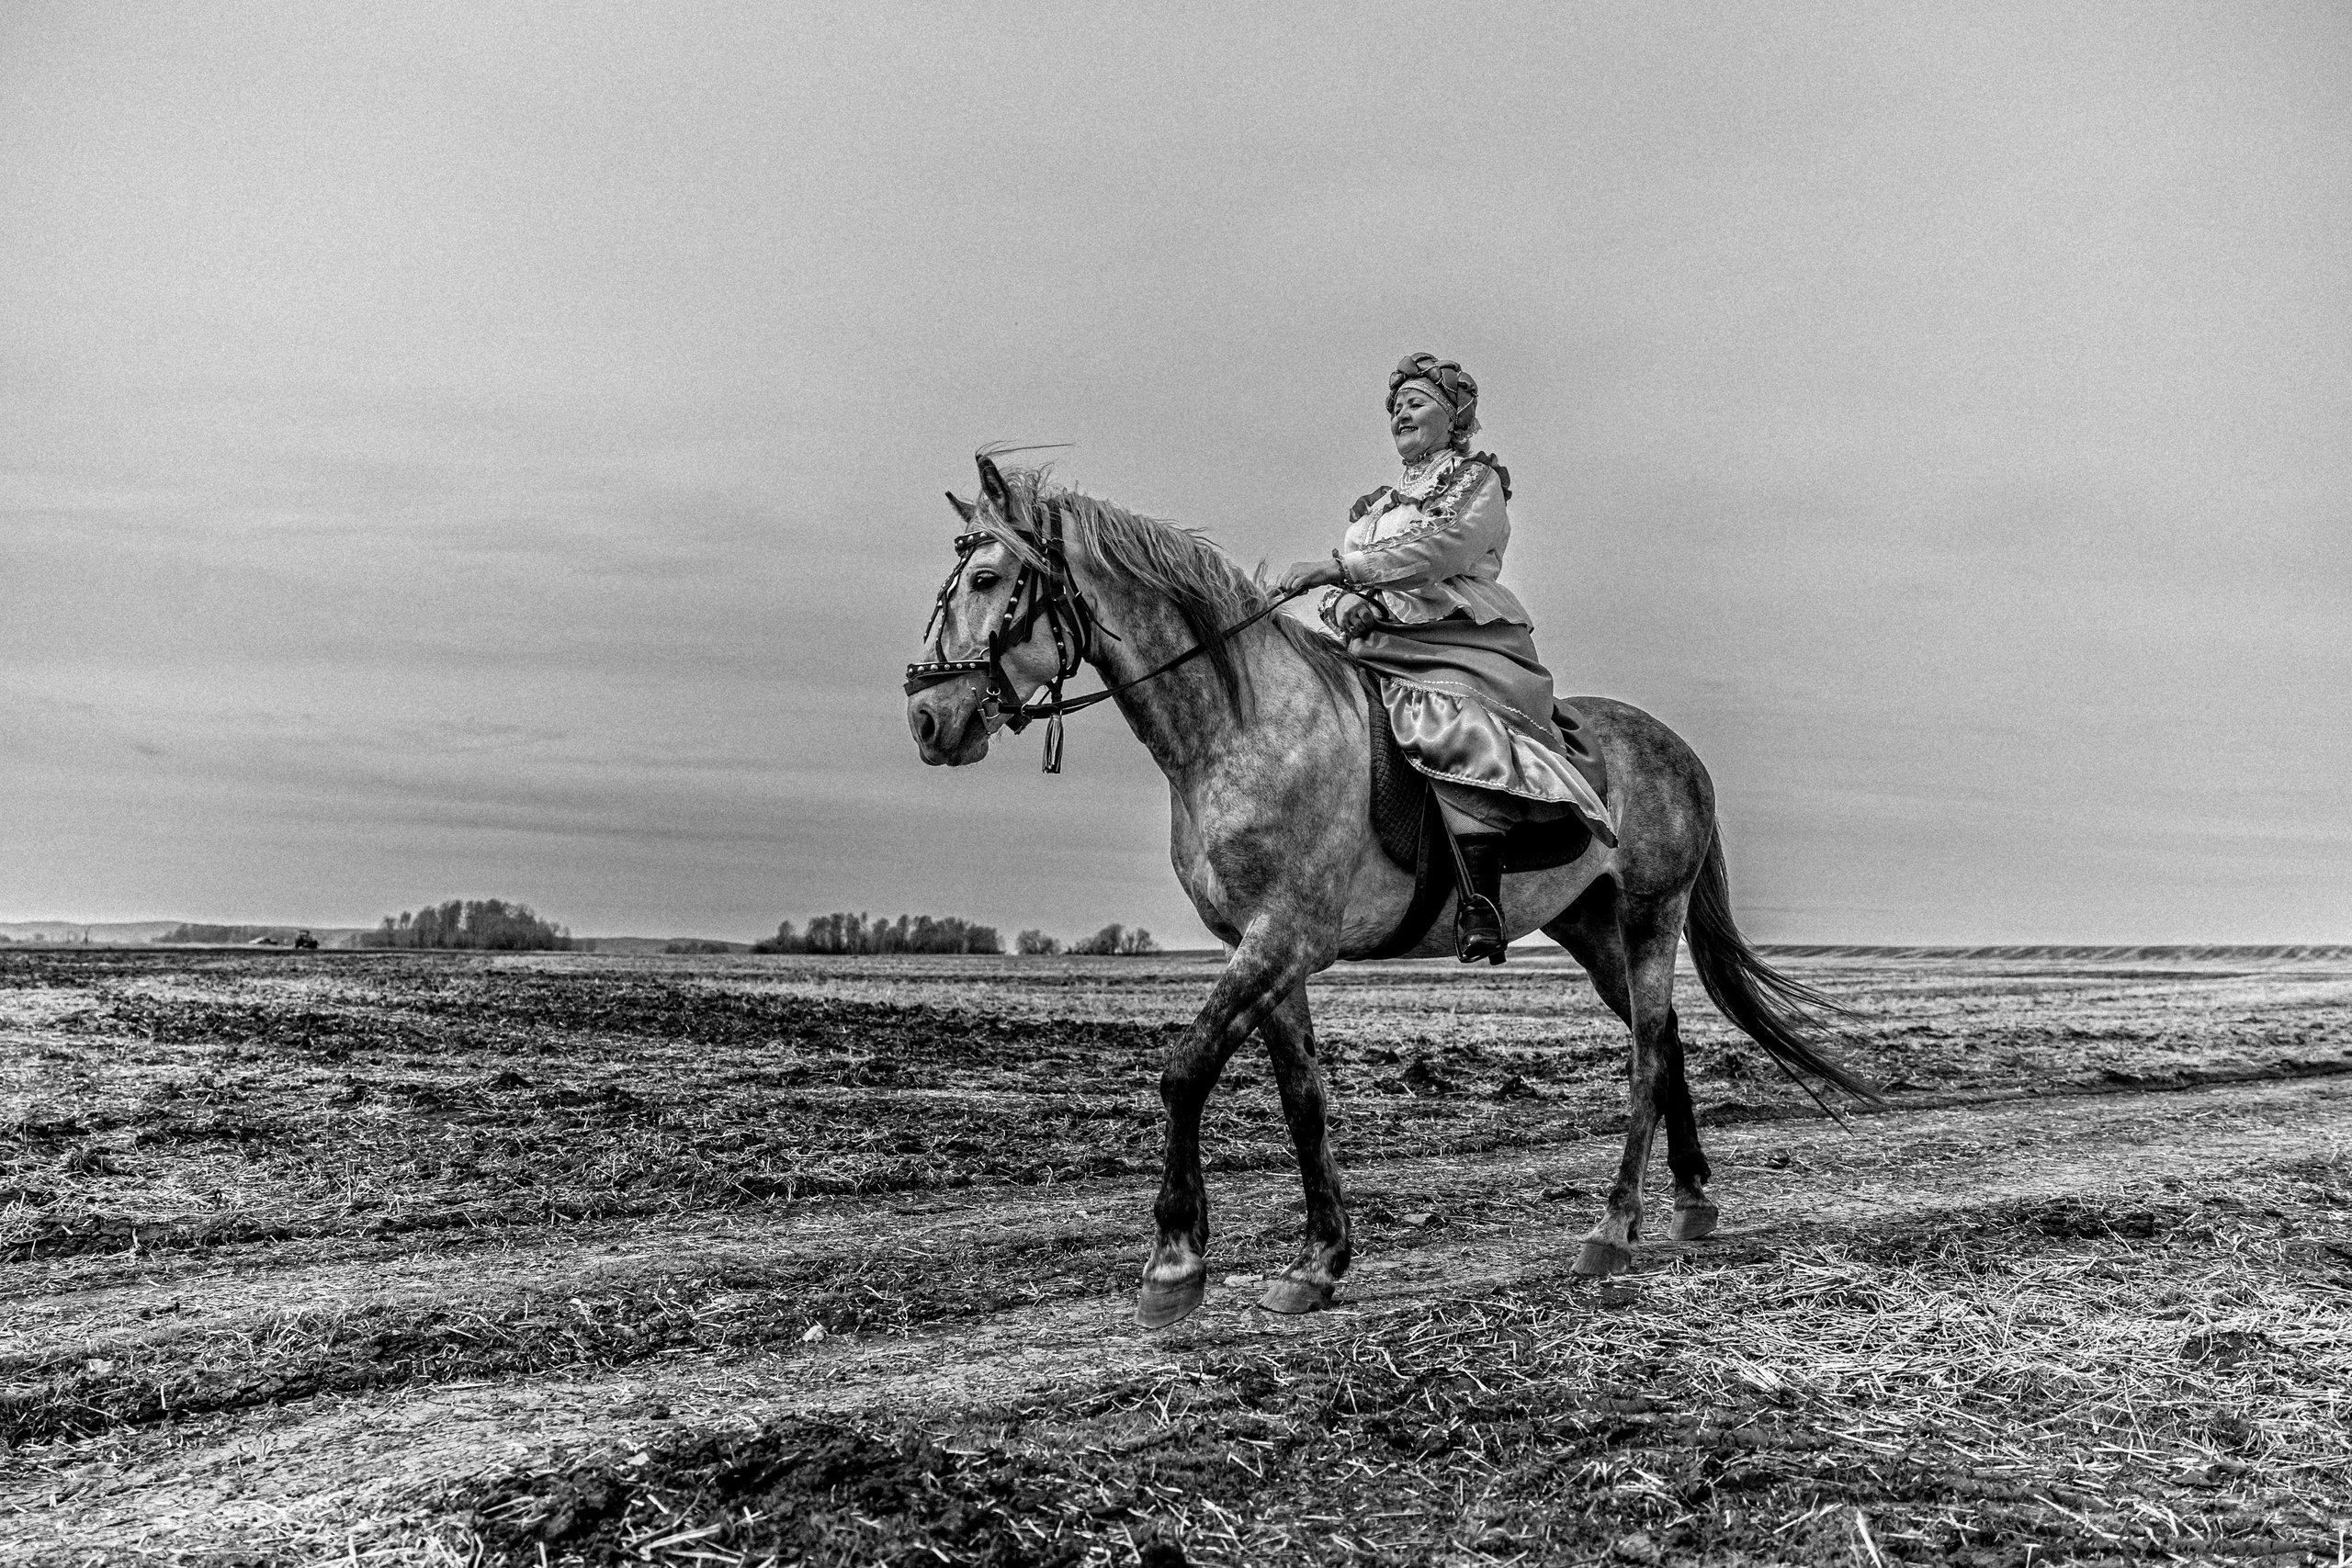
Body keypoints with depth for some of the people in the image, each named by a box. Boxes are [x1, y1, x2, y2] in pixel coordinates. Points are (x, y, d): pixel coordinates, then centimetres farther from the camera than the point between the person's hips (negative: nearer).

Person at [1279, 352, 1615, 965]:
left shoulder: (1479, 480, 10)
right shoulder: (1373, 507, 29)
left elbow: (1441, 548, -10)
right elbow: (1338, 592, 20)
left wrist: (1339, 567, -17)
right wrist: (1347, 607, -6)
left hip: (1464, 645, -7)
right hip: (1382, 647, 7)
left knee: (1452, 727, -35)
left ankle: (1481, 912, -41)